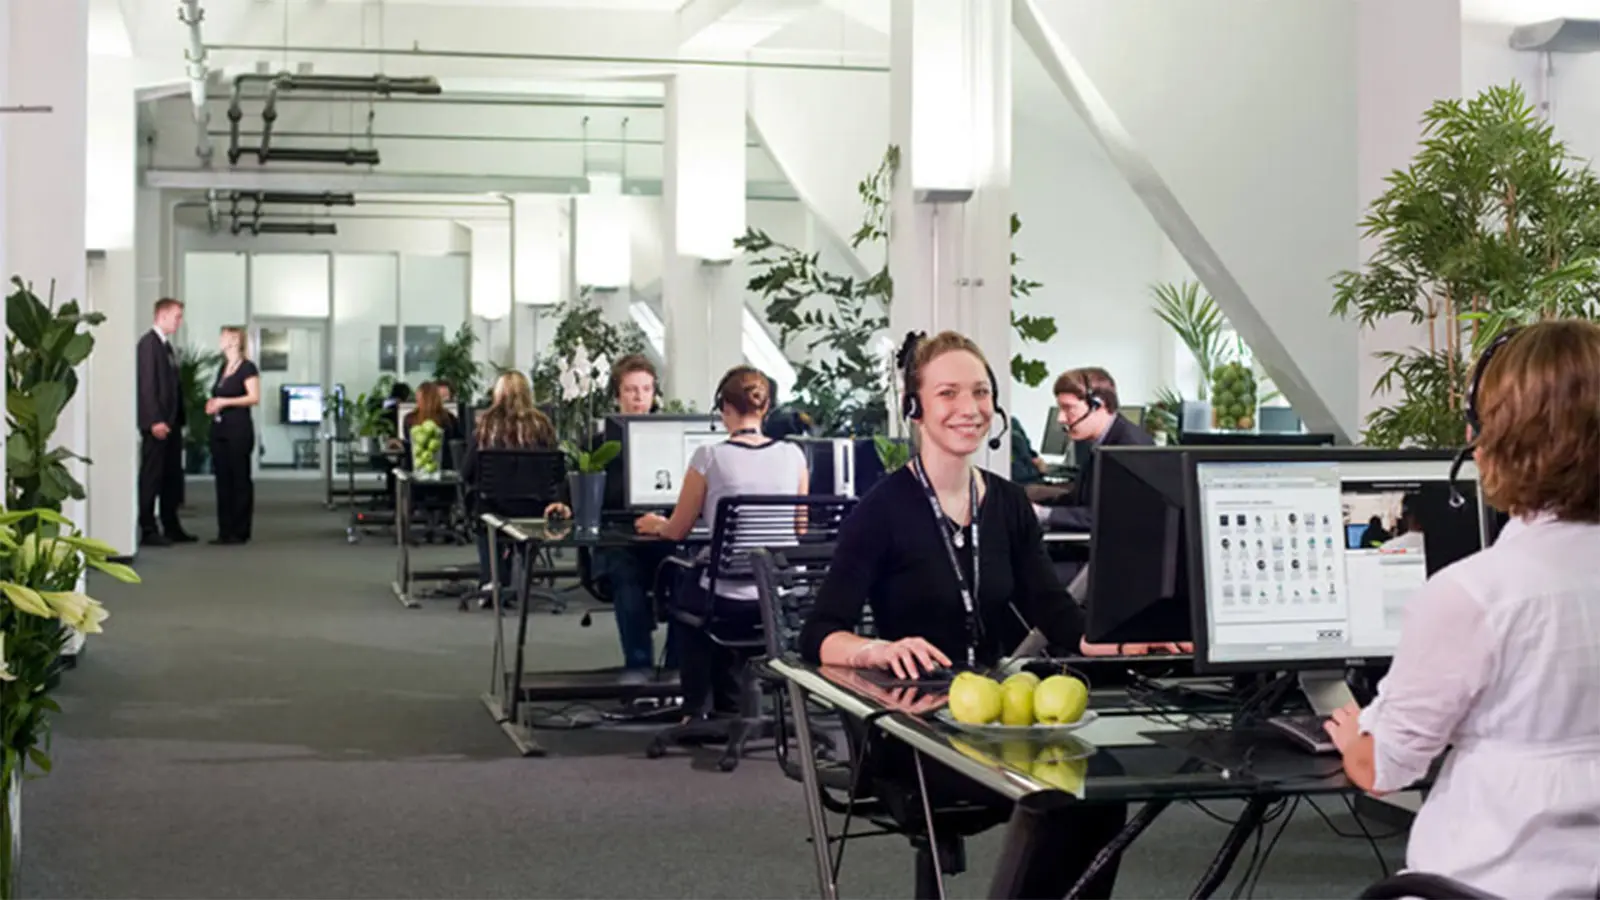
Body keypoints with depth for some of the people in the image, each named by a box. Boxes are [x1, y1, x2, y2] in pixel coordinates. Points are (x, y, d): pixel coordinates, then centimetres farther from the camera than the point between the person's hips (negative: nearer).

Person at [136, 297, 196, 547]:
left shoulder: (168, 346, 17)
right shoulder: (149, 343, -10)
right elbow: (147, 384, -16)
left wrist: (179, 419, 11)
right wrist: (155, 421, -20)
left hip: (171, 421, 9)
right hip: (156, 423, -9)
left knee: (172, 477, 10)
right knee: (151, 477, -4)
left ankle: (171, 527, 16)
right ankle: (148, 531, -1)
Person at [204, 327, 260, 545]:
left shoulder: (247, 367, -6)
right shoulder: (223, 368, 17)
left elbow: (254, 397, -15)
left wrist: (225, 402, -19)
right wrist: (212, 404, 5)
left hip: (239, 429, -8)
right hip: (219, 429, 8)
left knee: (240, 479, -2)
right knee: (223, 479, 6)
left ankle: (240, 532, 1)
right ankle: (225, 531, 8)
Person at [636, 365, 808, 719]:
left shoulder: (709, 457, -10)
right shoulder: (792, 455, -1)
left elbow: (677, 530, 3)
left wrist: (654, 524, 26)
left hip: (730, 602, -3)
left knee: (686, 597, 33)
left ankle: (697, 710, 38)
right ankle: (729, 706, 42)